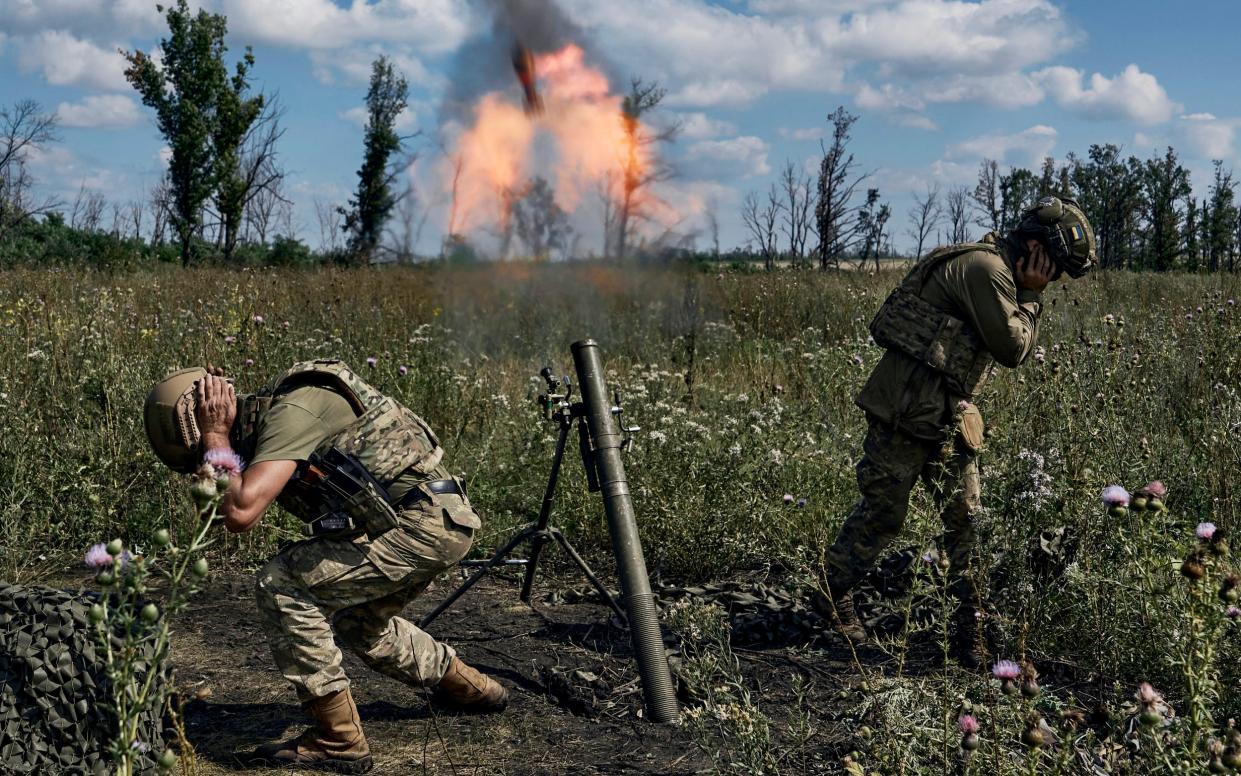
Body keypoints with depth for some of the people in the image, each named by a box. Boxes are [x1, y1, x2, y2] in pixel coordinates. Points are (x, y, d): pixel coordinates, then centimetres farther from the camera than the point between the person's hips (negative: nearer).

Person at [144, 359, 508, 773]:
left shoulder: (288, 413, -18)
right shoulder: (267, 418, 11)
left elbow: (240, 514, -28)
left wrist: (217, 438, -15)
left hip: (421, 524, -10)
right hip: (443, 520, 10)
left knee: (281, 586, -11)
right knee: (359, 623, 29)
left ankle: (338, 739, -5)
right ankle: (469, 687, 47)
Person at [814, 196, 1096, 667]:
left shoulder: (999, 273, 17)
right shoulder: (985, 266, -15)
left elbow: (1015, 350, 20)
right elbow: (1012, 349, -16)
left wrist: (1027, 299, 8)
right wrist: (1028, 301, -2)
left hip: (947, 416, 10)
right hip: (907, 410, -10)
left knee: (966, 517, 8)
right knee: (882, 511, 1)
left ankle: (969, 629, 14)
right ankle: (832, 597, 21)